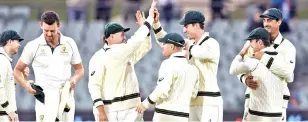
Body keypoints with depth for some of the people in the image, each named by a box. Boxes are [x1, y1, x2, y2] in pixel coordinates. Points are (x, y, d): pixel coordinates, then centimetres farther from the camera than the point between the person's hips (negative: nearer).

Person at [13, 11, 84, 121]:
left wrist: (74, 79, -7)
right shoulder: (33, 46, -3)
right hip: (45, 98, -3)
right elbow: (17, 70, 6)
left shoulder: (69, 44, 5)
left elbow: (79, 69, 16)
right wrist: (26, 85, -13)